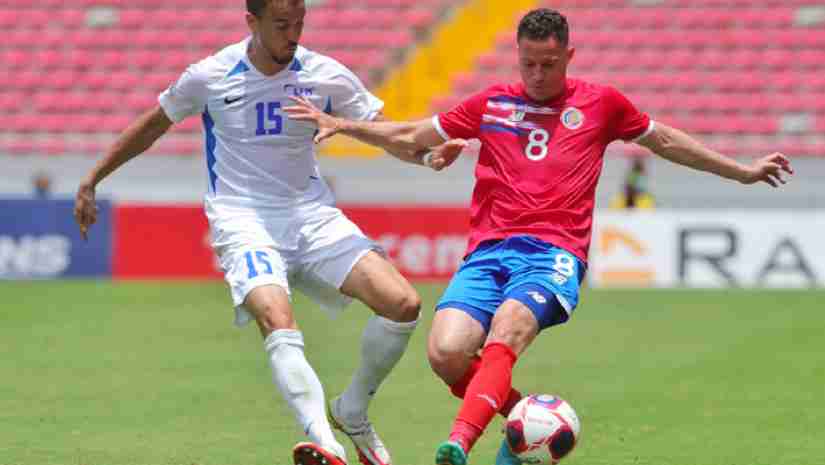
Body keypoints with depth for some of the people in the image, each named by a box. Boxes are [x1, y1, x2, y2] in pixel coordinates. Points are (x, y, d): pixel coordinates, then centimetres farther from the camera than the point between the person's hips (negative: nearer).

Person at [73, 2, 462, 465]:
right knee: (279, 324, -33)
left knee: (403, 304, -16)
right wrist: (91, 183, 18)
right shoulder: (210, 77, -4)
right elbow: (151, 127, 12)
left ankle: (352, 412, 10)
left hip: (312, 216, 3)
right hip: (243, 222, -3)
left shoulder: (327, 75, 0)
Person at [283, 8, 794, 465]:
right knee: (446, 353, -21)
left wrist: (744, 171, 32)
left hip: (554, 252, -3)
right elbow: (409, 137, 27)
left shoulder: (599, 103, 15)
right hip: (488, 250, 3)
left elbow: (666, 141, 30)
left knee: (506, 329, -34)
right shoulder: (492, 104, 18)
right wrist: (338, 124, 18)